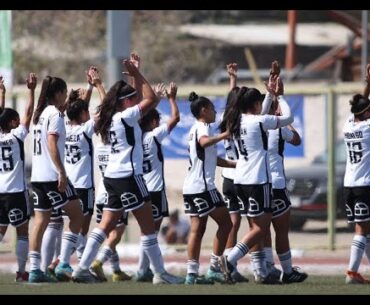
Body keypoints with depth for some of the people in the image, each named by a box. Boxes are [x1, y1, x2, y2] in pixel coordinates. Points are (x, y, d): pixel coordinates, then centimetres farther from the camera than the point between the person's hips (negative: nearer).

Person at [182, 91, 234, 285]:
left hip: (191, 187, 9)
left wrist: (237, 164, 30)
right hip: (202, 186, -9)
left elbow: (214, 159, 31)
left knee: (197, 229, 6)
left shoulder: (195, 129, 23)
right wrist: (223, 136, -43)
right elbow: (204, 142, -34)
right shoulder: (202, 127, -7)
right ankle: (214, 268, -5)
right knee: (225, 222, -2)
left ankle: (192, 273, 0)